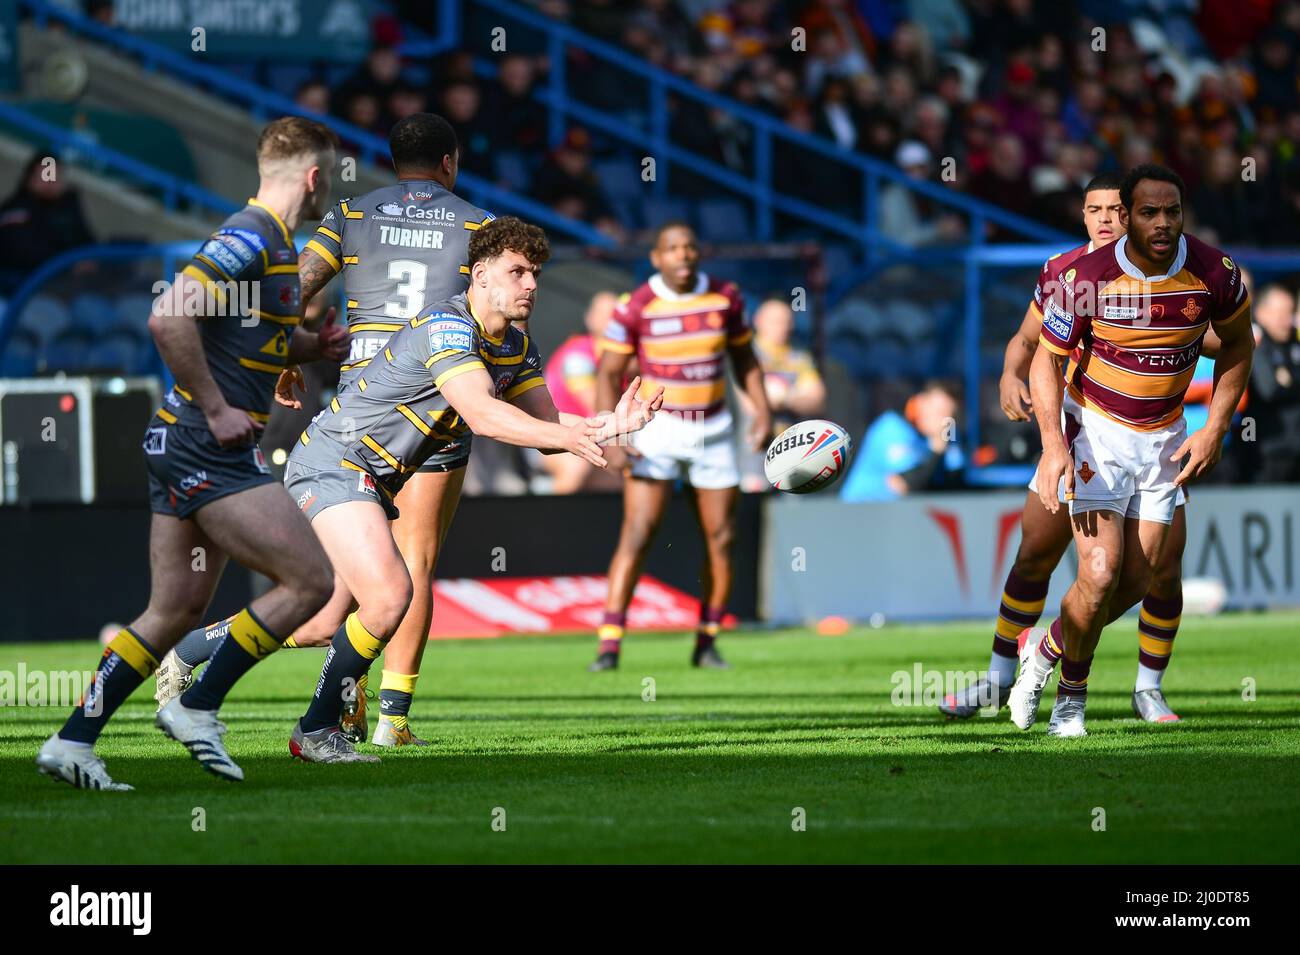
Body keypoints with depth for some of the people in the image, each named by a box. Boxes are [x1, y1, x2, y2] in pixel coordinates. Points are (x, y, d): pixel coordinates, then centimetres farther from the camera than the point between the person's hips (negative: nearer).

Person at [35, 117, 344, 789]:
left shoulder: (271, 244, 16)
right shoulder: (252, 238, -16)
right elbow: (168, 317, -26)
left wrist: (324, 343, 13)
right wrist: (217, 409, -21)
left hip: (183, 446, 10)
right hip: (209, 449, -10)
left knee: (175, 612, 12)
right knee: (310, 582, -8)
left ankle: (72, 741, 12)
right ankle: (197, 708, -1)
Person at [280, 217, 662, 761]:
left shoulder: (518, 349, 6)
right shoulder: (447, 326, -23)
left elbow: (545, 428, 2)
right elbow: (481, 414, -36)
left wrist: (607, 425, -16)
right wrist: (570, 437, -44)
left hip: (373, 480, 10)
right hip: (334, 464, -10)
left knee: (330, 623, 13)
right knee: (388, 593, -24)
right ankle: (316, 732, -11)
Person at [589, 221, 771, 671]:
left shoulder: (725, 298, -2)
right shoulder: (635, 308, -11)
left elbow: (744, 358, 11)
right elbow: (608, 375, -6)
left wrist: (762, 411, -1)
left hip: (713, 432, 3)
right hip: (657, 430, -3)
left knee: (721, 539, 2)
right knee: (637, 535, -14)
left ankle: (706, 643, 15)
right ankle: (609, 646, -16)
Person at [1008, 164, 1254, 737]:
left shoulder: (1213, 273, -12)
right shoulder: (1087, 278, -19)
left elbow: (1237, 343, 7)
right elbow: (1047, 359, -8)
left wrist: (1215, 430, -1)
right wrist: (1053, 443, -21)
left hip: (1164, 439, 3)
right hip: (1095, 432, -3)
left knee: (1138, 579, 1)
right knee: (1101, 575, -16)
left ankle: (1047, 647, 29)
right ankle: (1071, 696, 10)